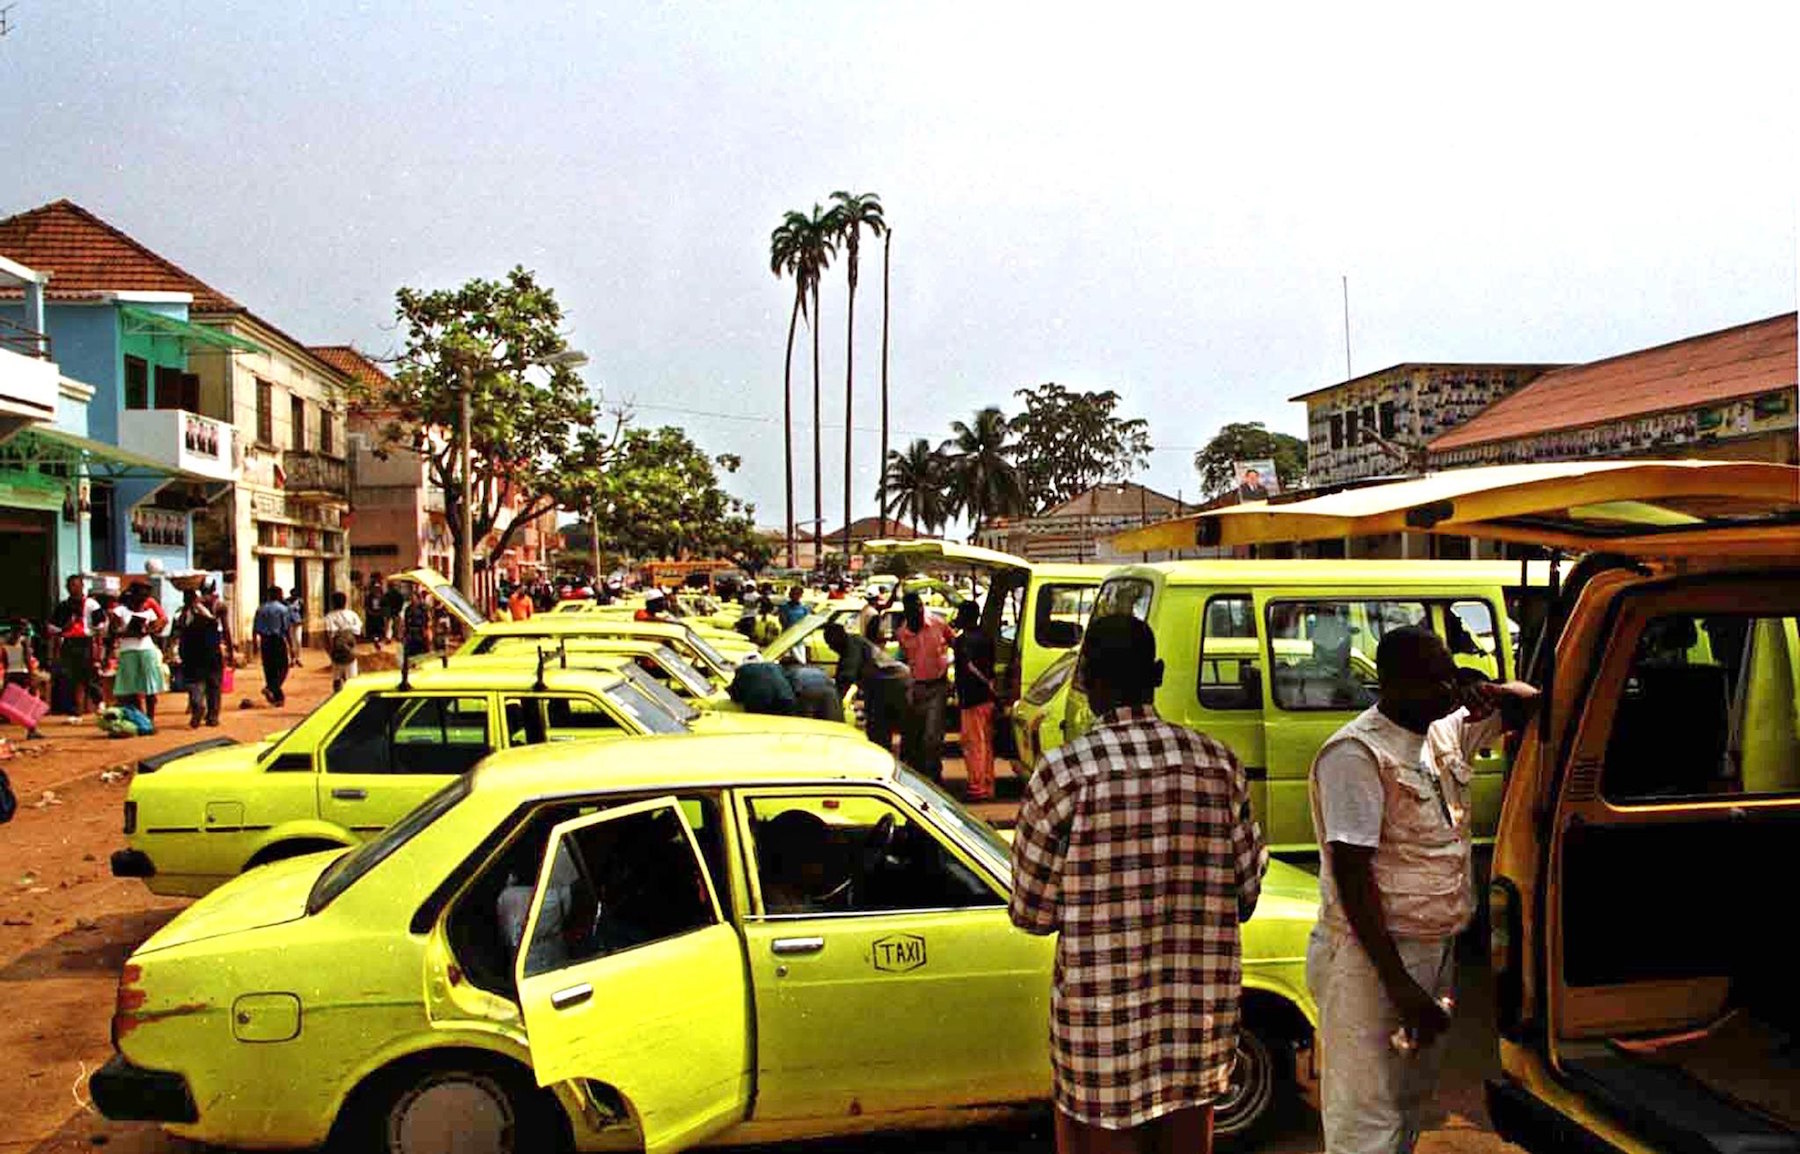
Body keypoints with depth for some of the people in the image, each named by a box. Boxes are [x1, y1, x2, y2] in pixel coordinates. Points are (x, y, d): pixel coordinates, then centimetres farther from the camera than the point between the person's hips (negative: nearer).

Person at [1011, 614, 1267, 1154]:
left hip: (1104, 1017, -3)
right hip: (1202, 1008, 4)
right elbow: (1245, 897, 4)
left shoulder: (1064, 770, -14)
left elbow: (1031, 913, -7)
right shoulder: (1219, 762, -3)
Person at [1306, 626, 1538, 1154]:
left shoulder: (1445, 731, 7)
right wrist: (1399, 985, -23)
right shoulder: (1356, 753, -18)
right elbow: (1351, 873, -21)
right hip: (1372, 960, -9)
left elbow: (1529, 698, 23)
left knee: (1410, 1110, 20)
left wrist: (1496, 693, -3)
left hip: (1437, 952, 9)